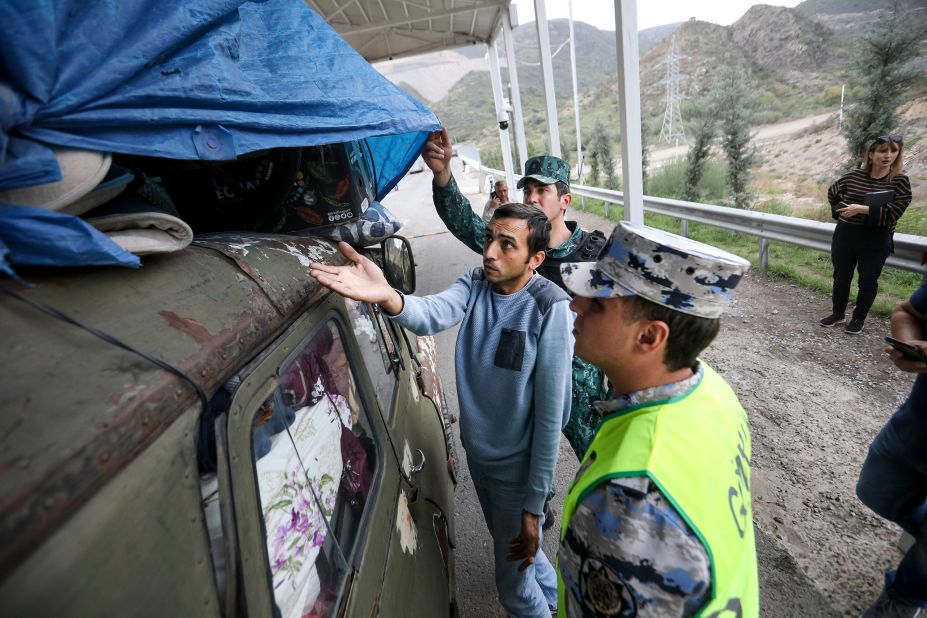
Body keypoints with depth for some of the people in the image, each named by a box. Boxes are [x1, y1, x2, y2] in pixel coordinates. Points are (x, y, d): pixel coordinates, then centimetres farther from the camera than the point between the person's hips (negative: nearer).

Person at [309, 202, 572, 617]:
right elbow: (433, 314, -30)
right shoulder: (476, 283, -9)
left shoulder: (550, 309, -24)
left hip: (517, 465, -6)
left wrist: (534, 505, -17)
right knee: (508, 544, 31)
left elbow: (550, 415, -22)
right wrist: (388, 298, -52)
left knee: (514, 584, 14)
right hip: (476, 451, 6)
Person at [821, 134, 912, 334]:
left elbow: (892, 214, -16)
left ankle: (859, 318, 24)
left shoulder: (900, 182, -8)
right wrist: (839, 210, 3)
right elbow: (832, 192, 17)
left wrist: (862, 209, -25)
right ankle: (838, 313, 30)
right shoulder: (854, 175, -1)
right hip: (845, 235, 3)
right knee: (841, 277, 13)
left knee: (868, 281, 9)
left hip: (875, 241, -2)